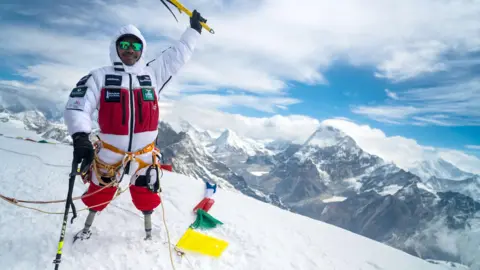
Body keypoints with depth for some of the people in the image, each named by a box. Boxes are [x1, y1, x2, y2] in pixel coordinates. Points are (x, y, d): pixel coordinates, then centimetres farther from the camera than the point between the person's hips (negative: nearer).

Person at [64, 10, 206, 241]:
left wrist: (194, 29, 13)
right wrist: (80, 137, -30)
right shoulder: (100, 77, -7)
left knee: (146, 200, 16)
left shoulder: (152, 74, 0)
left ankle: (149, 235, 39)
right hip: (109, 153, -1)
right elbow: (77, 106, -14)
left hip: (144, 154, 1)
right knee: (97, 196, 21)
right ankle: (87, 229, 48)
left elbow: (178, 55, 9)